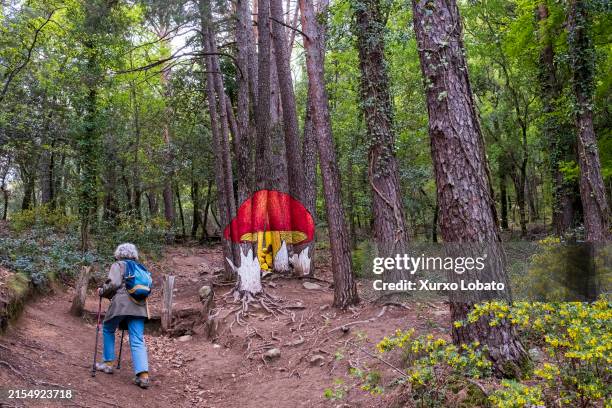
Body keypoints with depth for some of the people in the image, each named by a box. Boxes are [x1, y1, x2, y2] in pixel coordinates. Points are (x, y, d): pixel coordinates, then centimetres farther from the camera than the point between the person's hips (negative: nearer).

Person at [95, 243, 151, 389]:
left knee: (108, 330, 24)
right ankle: (143, 375, -13)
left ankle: (108, 363, 28)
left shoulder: (118, 265, 7)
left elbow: (114, 283, -9)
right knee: (138, 341, -1)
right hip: (139, 306, 4)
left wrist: (102, 291, 9)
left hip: (121, 303, -4)